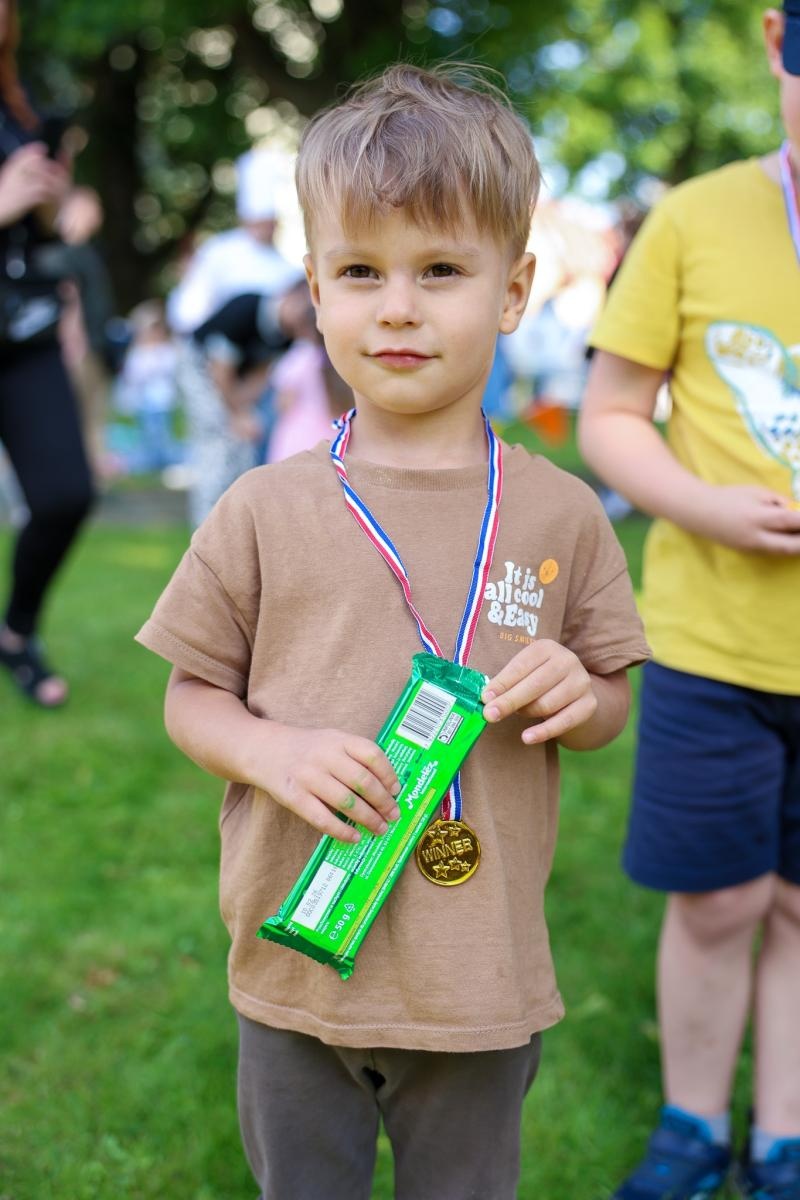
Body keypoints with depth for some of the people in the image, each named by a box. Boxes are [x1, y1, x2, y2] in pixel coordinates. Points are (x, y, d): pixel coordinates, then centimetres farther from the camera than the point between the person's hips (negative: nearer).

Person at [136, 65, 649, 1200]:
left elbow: (612, 700, 7)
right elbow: (191, 697, 0)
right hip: (296, 966, 0)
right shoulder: (263, 512, -7)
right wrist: (276, 750, -19)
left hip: (482, 981, 1)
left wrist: (579, 698, -16)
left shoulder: (562, 516, -4)